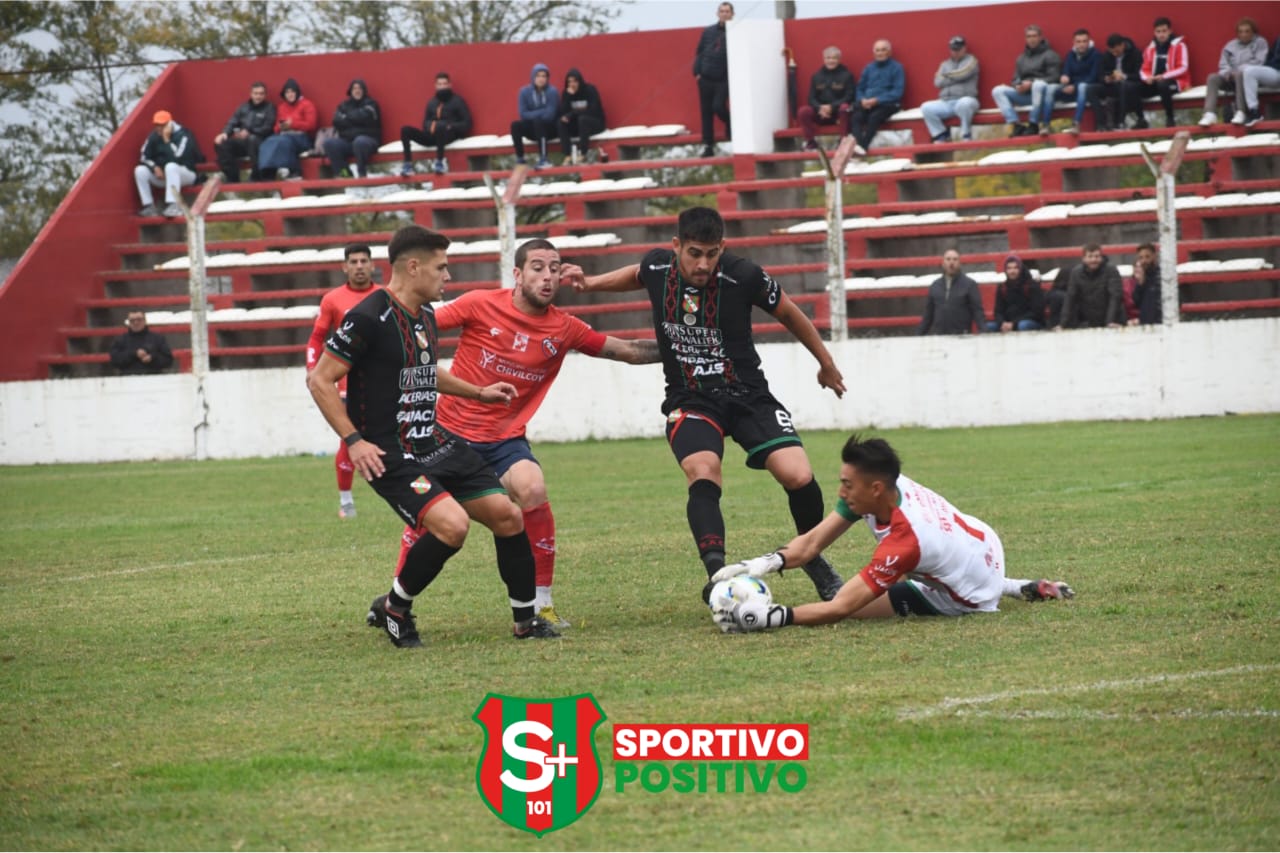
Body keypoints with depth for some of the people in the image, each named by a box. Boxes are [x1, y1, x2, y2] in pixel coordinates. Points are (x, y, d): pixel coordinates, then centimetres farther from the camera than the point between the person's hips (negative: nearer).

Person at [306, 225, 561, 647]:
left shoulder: (425, 315, 11)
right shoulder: (369, 318, -17)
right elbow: (320, 380, -14)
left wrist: (478, 392, 34)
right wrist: (354, 441, -19)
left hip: (436, 443, 9)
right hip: (390, 456, -9)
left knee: (507, 515, 3)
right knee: (452, 525, -26)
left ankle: (526, 619, 19)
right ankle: (394, 609, -3)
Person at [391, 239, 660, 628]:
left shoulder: (563, 328, -5)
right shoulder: (482, 305, -13)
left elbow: (630, 351, 1)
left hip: (505, 438, 1)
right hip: (451, 429, -1)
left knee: (534, 492, -25)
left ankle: (541, 604, -13)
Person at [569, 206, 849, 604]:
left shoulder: (743, 276, -17)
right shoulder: (657, 266, -8)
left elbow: (788, 313, 3)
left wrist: (826, 364, 14)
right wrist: (591, 282, 8)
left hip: (747, 393, -1)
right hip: (690, 401, 1)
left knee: (799, 477, -17)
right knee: (703, 475, -30)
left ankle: (813, 558, 12)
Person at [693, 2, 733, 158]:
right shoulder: (708, 32, 9)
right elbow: (699, 53, 12)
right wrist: (697, 72, 1)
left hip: (724, 79, -4)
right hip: (705, 79, 4)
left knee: (718, 106, -19)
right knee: (706, 113, 3)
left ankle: (730, 124, 14)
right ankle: (708, 146, 10)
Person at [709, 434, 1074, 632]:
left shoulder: (903, 540, -39)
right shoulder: (883, 486, -18)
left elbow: (840, 608, -40)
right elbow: (812, 542, -16)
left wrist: (770, 617, -49)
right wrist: (765, 563, -34)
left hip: (972, 595, -7)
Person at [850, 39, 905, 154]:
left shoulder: (896, 67, 3)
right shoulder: (869, 68, 18)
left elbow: (898, 92, -6)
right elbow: (860, 89, 19)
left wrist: (876, 100, -15)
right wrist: (863, 100, -5)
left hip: (887, 103, -4)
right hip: (867, 103, 4)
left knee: (874, 116, -37)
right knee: (857, 116, -31)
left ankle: (863, 145, -46)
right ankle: (856, 144, -49)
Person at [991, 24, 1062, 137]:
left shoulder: (1050, 55, 2)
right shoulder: (1021, 58, 20)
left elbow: (1054, 77, -8)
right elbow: (1016, 79, 19)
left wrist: (1032, 83, -18)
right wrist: (1018, 85, -7)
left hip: (1042, 91, -6)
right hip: (1024, 93, 6)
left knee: (1038, 85, -41)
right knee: (998, 91, -13)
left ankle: (1033, 125, -34)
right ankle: (1015, 125, -26)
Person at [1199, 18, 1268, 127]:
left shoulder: (1260, 42, 9)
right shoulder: (1230, 46, 21)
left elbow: (1259, 62, -4)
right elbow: (1223, 65, 15)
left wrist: (1240, 70, -15)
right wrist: (1227, 72, -10)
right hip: (1231, 78, 4)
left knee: (1240, 75, -40)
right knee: (1212, 78, -26)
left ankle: (1240, 112, -46)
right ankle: (1210, 114, -41)